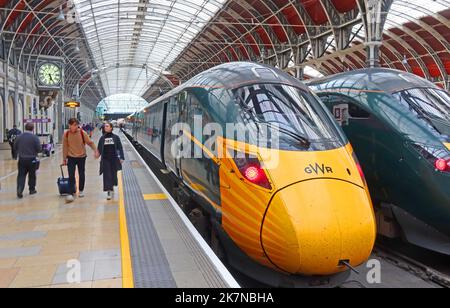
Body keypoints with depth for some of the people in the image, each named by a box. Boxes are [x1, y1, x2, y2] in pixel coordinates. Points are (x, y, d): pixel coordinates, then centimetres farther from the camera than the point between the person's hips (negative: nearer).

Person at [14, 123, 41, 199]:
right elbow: (39, 149, -12)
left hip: (21, 159, 2)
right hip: (32, 159, -2)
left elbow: (15, 148, 7)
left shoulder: (19, 136, 0)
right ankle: (32, 190, 23)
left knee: (21, 175, 4)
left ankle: (19, 190, -12)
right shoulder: (35, 137, -11)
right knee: (32, 175, 13)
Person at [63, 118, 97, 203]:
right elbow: (65, 147, 1)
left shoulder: (82, 133, -10)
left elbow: (90, 142, -5)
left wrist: (95, 151, -16)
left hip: (81, 157, 0)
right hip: (71, 157, 0)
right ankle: (71, 194, -3)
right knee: (71, 176, -7)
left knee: (81, 175, 12)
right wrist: (64, 159, 5)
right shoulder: (66, 134, -6)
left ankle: (81, 190, 31)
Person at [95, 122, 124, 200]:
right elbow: (99, 149, 5)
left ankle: (112, 187, 34)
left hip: (114, 159, 0)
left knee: (113, 174, 10)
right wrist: (97, 154, -15)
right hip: (105, 160, 0)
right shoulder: (102, 138, 4)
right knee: (107, 175, -4)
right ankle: (109, 191, -1)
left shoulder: (116, 137, 0)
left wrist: (121, 157, -7)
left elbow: (120, 148, 0)